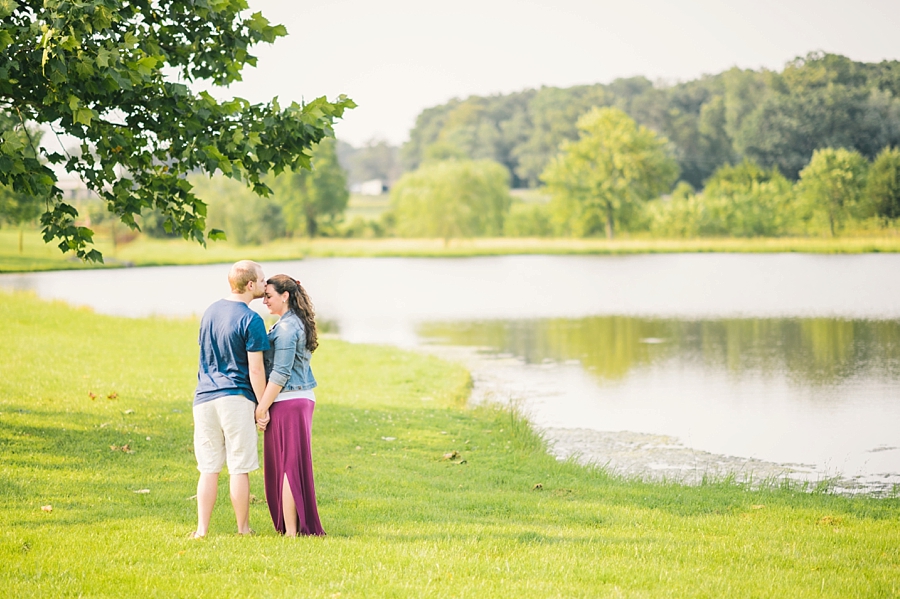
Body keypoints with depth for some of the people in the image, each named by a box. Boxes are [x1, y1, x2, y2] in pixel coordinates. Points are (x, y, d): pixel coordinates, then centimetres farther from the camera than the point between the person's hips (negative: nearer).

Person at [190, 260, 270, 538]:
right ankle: (243, 529, 9)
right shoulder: (250, 320, -11)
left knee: (208, 468, 9)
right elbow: (255, 370, -13)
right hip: (236, 399, -6)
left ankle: (202, 529, 9)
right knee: (239, 468, 3)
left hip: (204, 398, 6)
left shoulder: (210, 312, 11)